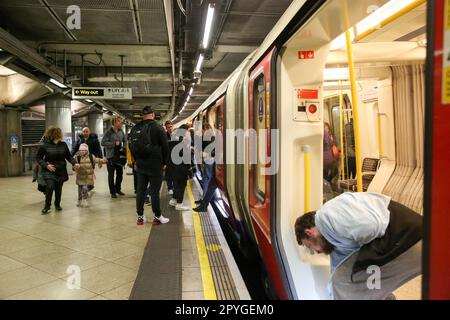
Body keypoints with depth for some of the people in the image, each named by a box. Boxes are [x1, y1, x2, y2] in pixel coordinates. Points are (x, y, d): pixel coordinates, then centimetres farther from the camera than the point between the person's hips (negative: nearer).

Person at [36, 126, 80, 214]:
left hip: (61, 171, 3)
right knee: (50, 187, -17)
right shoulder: (45, 146, -8)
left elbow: (69, 156, 7)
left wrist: (74, 163, -9)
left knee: (58, 189, 9)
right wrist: (46, 165, -15)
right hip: (49, 171, -3)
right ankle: (47, 206, 3)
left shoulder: (63, 145, 0)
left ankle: (57, 204, 32)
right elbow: (38, 157, -1)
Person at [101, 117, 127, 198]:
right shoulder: (109, 132, -12)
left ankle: (118, 189, 29)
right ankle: (112, 192, 13)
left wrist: (123, 148, -1)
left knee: (120, 174, 13)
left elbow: (125, 140, 15)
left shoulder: (121, 131, 4)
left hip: (120, 155, 5)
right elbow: (103, 142, -19)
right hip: (111, 156, -5)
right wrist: (114, 143, -19)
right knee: (111, 175, 4)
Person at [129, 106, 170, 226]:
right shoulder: (157, 128, -10)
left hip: (140, 164, 5)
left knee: (140, 190, 9)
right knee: (154, 191, 0)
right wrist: (164, 162, 2)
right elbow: (165, 146, -9)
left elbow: (131, 146, 15)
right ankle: (157, 217, 8)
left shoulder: (135, 129, 7)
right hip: (155, 165, -5)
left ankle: (140, 217, 15)